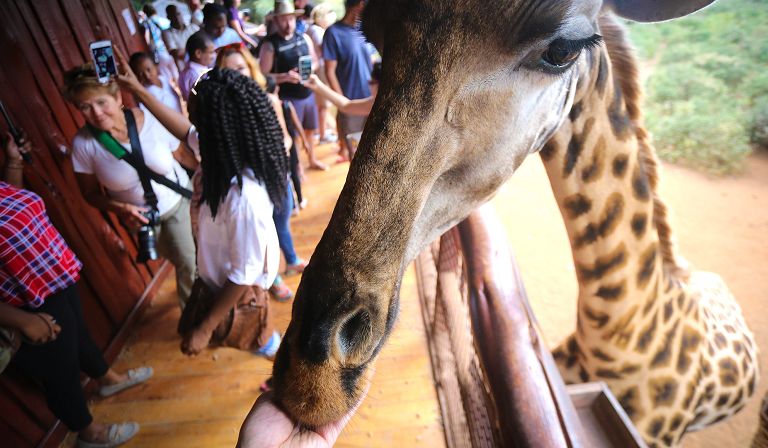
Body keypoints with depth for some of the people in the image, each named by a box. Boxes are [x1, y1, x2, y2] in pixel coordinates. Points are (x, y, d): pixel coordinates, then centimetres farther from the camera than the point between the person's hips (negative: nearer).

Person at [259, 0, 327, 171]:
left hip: (308, 93, 6)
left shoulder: (304, 38, 4)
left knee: (309, 130, 20)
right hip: (288, 98, -6)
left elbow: (314, 61, 14)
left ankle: (312, 160, 40)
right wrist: (285, 77, -28)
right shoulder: (270, 44, -12)